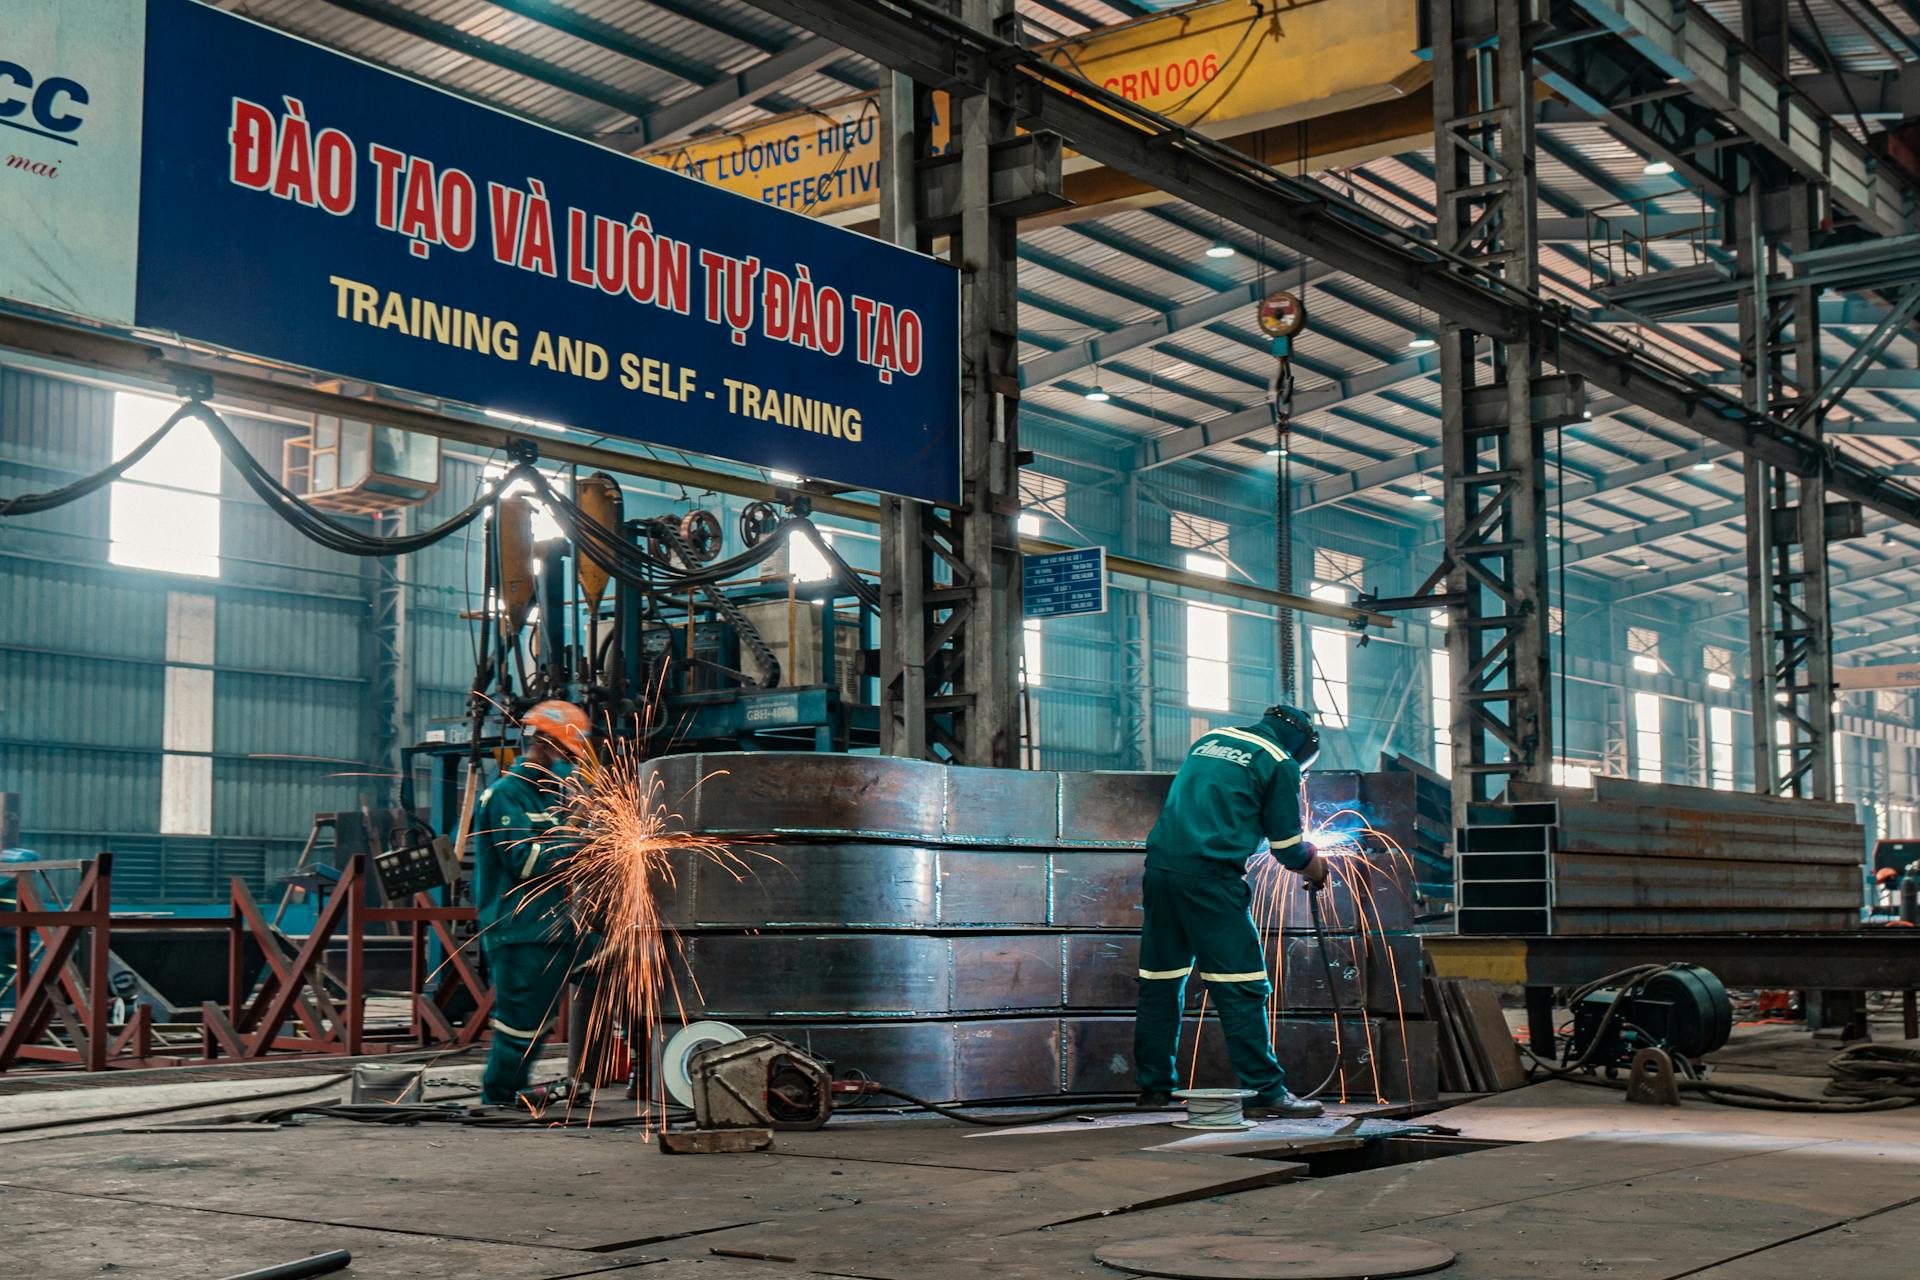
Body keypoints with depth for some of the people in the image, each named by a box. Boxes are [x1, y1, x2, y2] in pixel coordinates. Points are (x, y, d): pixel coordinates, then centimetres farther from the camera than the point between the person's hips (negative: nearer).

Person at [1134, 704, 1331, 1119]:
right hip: (1209, 875, -7)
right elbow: (1287, 844, 7)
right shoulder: (1280, 764, 3)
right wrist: (1313, 864, 26)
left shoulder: (1208, 741, 22)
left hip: (1160, 864, 7)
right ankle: (1266, 1091, -2)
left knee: (1160, 983, 12)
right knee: (1242, 988, -3)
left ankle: (1153, 1087, 18)